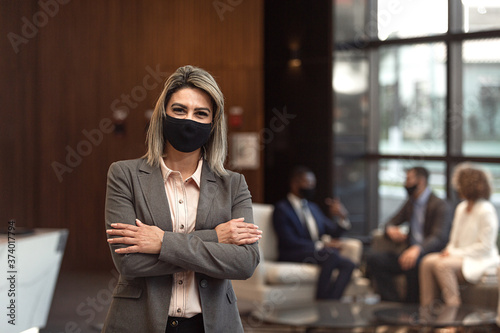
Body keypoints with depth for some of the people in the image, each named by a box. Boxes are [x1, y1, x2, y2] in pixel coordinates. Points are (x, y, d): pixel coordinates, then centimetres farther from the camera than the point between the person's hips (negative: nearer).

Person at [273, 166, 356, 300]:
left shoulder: (313, 207, 26)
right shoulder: (282, 209, 1)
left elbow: (333, 232, 22)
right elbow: (290, 241, -11)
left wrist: (343, 217, 0)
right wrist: (321, 245, -16)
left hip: (319, 253, 7)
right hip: (294, 256, -7)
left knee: (348, 264, -23)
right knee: (330, 255, -35)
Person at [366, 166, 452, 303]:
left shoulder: (440, 205, -7)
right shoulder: (410, 203, 19)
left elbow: (439, 238, -20)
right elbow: (392, 223, 24)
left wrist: (417, 249, -40)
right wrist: (390, 230, -4)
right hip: (409, 252, 7)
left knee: (414, 263, -41)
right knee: (373, 258, -16)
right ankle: (395, 303, -21)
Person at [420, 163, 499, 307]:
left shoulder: (486, 211, -12)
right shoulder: (461, 208, 15)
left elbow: (485, 247, -15)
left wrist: (456, 253, -16)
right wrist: (449, 250, -2)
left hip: (480, 261, -8)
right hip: (460, 257, 8)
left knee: (443, 265, -31)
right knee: (427, 261, -18)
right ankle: (426, 307, -21)